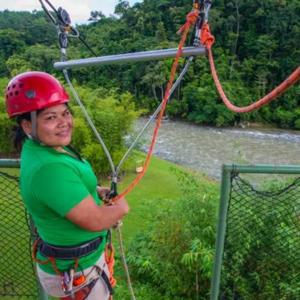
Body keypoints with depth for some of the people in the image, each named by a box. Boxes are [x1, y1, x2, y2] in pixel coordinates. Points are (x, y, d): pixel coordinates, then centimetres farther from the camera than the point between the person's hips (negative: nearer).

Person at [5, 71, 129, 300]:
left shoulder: (41, 147, -4)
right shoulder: (49, 167, -35)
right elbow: (94, 221, -31)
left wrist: (97, 191, -2)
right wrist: (121, 207, -11)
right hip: (76, 271, -8)